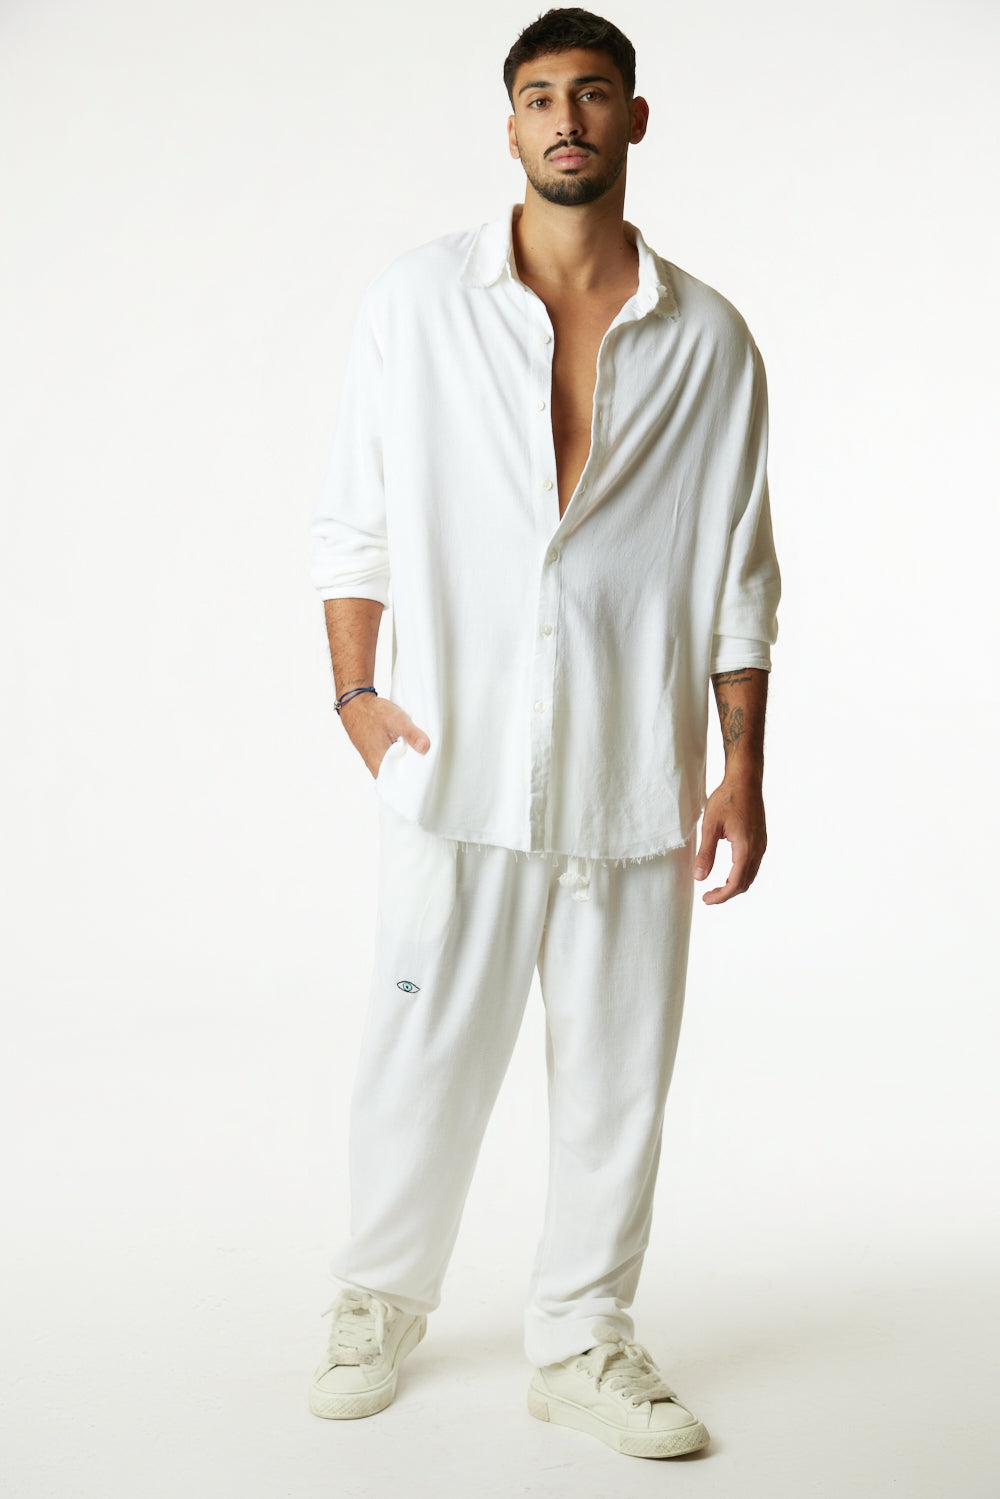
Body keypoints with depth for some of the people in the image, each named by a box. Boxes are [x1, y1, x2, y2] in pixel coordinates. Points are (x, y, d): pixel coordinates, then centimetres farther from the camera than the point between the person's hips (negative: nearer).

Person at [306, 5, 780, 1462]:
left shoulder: (709, 339, 4)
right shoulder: (415, 305, 2)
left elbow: (739, 571, 6)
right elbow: (353, 518, 7)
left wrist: (743, 767, 2)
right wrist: (357, 692, -3)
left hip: (636, 774, 1)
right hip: (459, 759, -1)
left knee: (618, 1069, 8)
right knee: (424, 1055, 6)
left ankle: (582, 1338, 24)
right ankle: (380, 1302, 28)